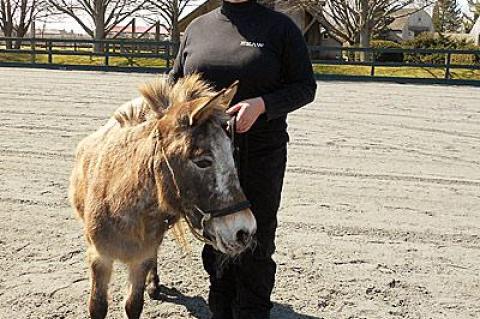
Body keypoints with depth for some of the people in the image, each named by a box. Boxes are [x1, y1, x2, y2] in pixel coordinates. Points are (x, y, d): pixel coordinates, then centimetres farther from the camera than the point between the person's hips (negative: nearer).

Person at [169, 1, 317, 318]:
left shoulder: (280, 27, -4)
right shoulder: (198, 27, 8)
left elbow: (305, 86, -6)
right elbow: (176, 80, 17)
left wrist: (262, 104, -23)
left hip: (260, 157, -4)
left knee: (255, 244, 8)